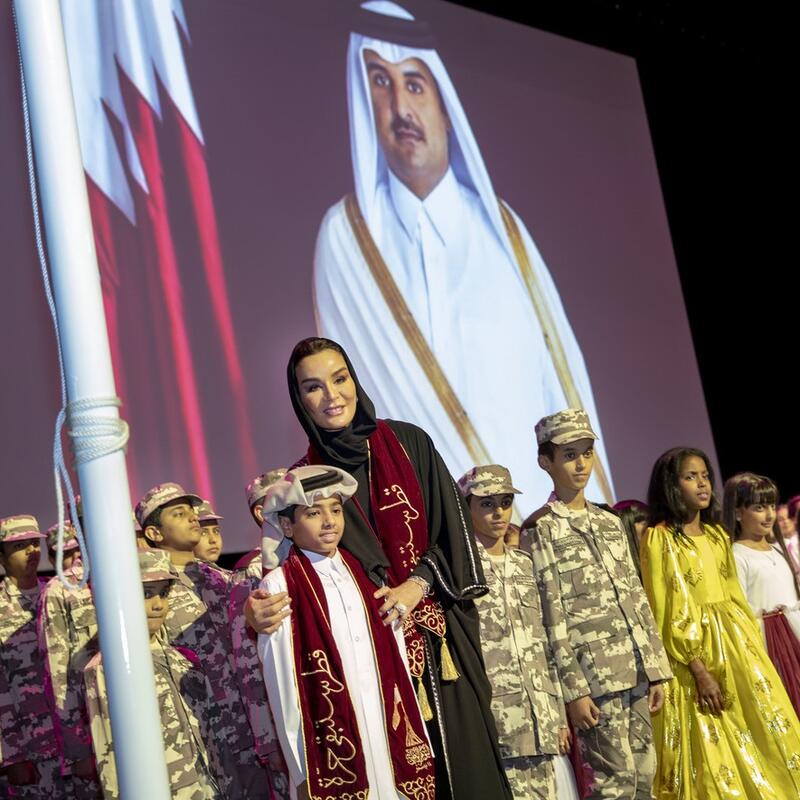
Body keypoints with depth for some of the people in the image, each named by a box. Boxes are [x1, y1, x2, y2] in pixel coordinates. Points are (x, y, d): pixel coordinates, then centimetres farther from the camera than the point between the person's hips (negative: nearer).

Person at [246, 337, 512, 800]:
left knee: (465, 759, -1)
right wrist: (260, 610, -22)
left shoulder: (409, 443, 4)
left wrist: (416, 585, -13)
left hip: (442, 636, 1)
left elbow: (454, 528, 2)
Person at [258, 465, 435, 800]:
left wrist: (414, 735, 9)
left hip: (389, 734, 4)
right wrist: (301, 772, -5)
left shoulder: (364, 573, 8)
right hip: (330, 750, -4)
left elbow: (396, 662, 10)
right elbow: (283, 686, -6)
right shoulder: (279, 586, -6)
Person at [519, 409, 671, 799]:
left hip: (636, 672, 6)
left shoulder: (609, 522, 14)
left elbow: (637, 599, 15)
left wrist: (656, 667, 10)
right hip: (594, 677, -6)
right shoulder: (539, 530, -5)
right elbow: (551, 617, -9)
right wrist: (572, 688, -13)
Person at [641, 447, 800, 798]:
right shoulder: (659, 538, -9)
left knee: (762, 741, 7)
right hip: (694, 647, -7)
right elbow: (667, 613, -13)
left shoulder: (716, 534, 12)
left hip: (737, 643, 7)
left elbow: (734, 595, 16)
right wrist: (699, 670, -17)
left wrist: (755, 648, 10)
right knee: (712, 755, -1)